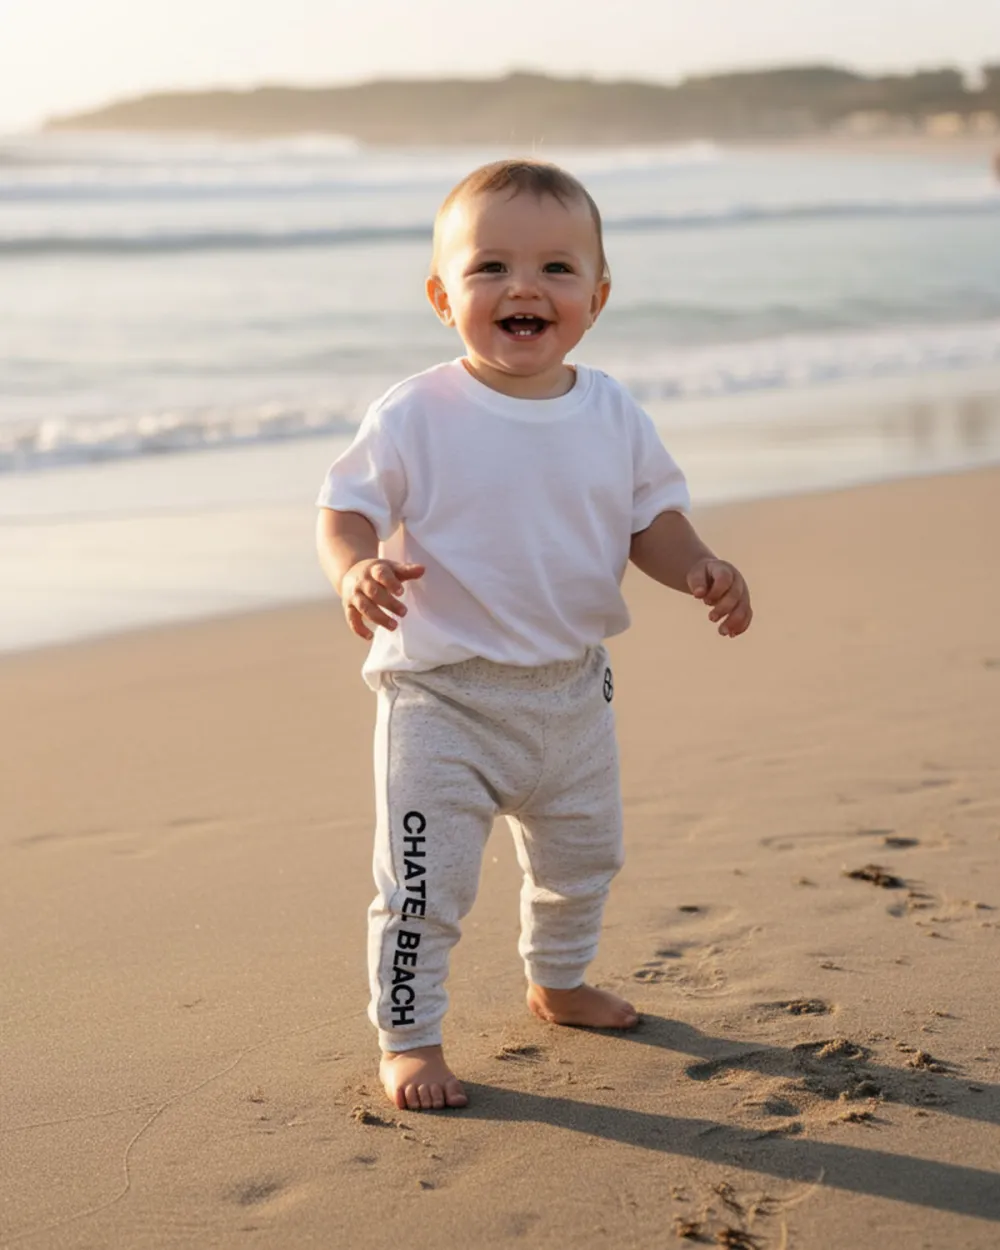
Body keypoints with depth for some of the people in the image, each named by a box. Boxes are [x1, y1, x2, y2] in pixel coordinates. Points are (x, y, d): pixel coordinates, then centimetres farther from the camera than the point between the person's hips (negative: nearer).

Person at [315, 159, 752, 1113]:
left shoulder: (612, 415, -2)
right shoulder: (415, 418, -15)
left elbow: (650, 515, 7)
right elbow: (346, 509, -13)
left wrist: (697, 569, -12)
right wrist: (357, 569, -34)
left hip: (572, 691, 5)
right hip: (442, 699, -5)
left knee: (582, 857, 24)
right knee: (425, 881, -4)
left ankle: (559, 981, 49)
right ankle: (407, 1038, 14)